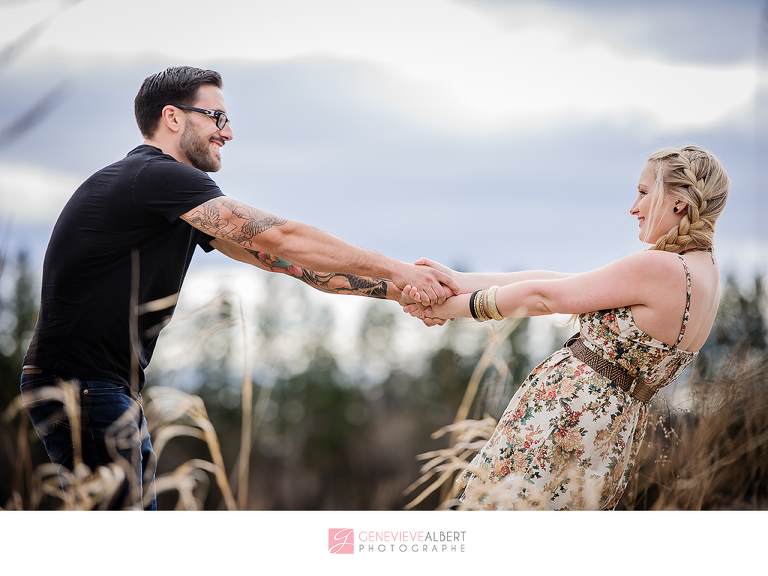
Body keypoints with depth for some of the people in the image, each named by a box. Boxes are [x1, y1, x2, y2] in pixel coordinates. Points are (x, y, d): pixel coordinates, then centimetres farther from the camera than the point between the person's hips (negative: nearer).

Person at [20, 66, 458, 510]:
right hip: (76, 386, -10)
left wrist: (395, 289, 6)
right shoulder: (156, 176, -16)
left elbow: (274, 258, 13)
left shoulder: (186, 202, 17)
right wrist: (394, 270, -15)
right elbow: (278, 239, -19)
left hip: (115, 390, 10)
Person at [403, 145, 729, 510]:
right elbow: (560, 281, 9)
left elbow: (543, 297, -11)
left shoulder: (661, 269, -18)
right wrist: (457, 281, 7)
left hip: (565, 419, -9)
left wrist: (448, 307, 1)